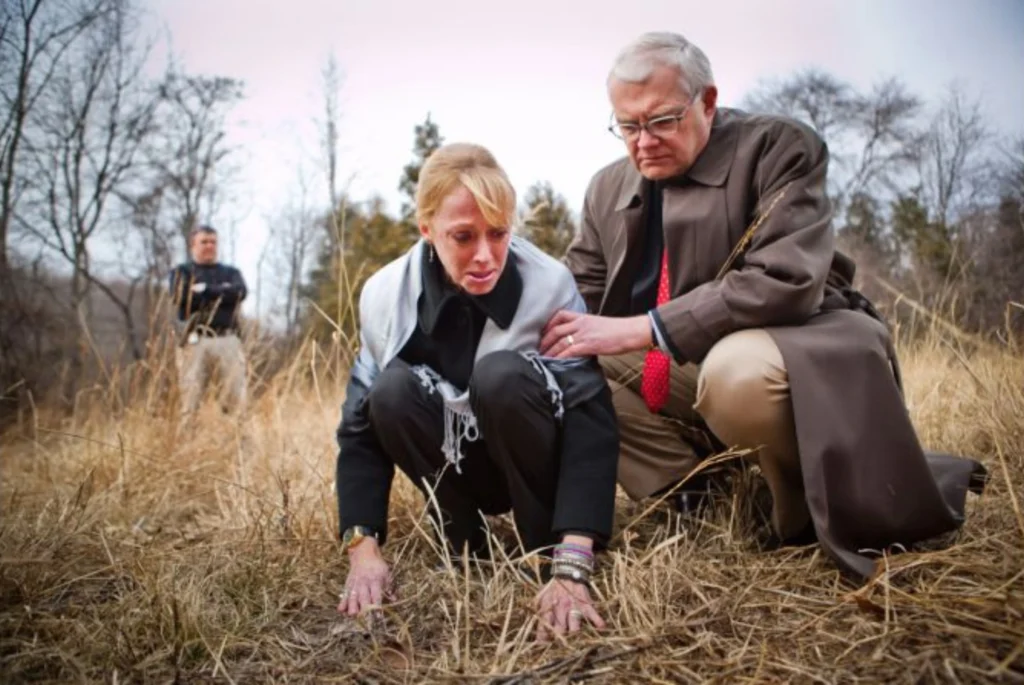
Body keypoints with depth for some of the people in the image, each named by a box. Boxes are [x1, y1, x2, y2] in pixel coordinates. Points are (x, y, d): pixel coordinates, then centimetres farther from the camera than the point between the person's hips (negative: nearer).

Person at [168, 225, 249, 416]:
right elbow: (182, 295, -5)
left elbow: (240, 292, 0)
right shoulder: (181, 271, 17)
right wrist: (223, 291, 0)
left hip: (228, 340, 2)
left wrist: (204, 290, 0)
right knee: (190, 397, -6)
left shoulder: (230, 272, 22)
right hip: (194, 341, -1)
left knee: (236, 393, -9)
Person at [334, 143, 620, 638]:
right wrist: (363, 548, -21)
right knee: (391, 391, -26)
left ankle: (551, 550, -11)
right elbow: (362, 423, -10)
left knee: (499, 374, -32)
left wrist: (571, 568, -38)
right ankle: (465, 539, -4)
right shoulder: (385, 295, -15)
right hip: (462, 466, 3)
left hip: (536, 468, -2)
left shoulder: (549, 284, -23)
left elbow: (590, 419, -28)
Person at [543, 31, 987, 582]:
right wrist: (563, 334, -17)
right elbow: (578, 292, 8)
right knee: (563, 371, -12)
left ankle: (818, 508, -10)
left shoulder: (780, 146, -13)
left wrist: (642, 329, -31)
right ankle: (695, 492, -9)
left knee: (737, 371, -39)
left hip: (799, 350, -5)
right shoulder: (607, 188, 5)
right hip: (683, 373, 6)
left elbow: (786, 279, -26)